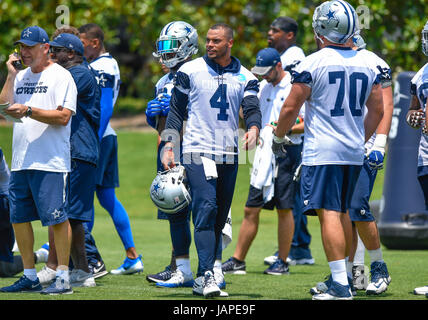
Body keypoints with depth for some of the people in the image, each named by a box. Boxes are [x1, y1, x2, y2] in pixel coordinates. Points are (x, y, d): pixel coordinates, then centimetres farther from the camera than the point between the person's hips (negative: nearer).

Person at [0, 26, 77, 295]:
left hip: (51, 161, -8)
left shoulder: (60, 76, -4)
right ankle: (30, 277, 16)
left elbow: (63, 117, -14)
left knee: (57, 218, -7)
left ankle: (63, 277, -4)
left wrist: (28, 110, -22)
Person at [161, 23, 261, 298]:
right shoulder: (190, 71, 4)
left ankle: (203, 279, 13)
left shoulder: (244, 78, 10)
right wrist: (169, 146, -1)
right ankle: (207, 274, -23)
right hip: (198, 151, -4)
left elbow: (252, 108, -3)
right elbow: (177, 110, 6)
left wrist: (253, 129, -25)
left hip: (229, 154, 4)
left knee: (219, 218, 6)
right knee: (206, 209, -18)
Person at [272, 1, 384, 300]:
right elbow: (377, 110, 14)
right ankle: (341, 276, 21)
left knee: (329, 214, -8)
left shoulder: (312, 64, -10)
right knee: (342, 212, 17)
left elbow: (290, 109, -6)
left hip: (322, 151, -6)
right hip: (354, 152, 6)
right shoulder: (366, 64, 7)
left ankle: (341, 285, -15)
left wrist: (279, 137, 11)